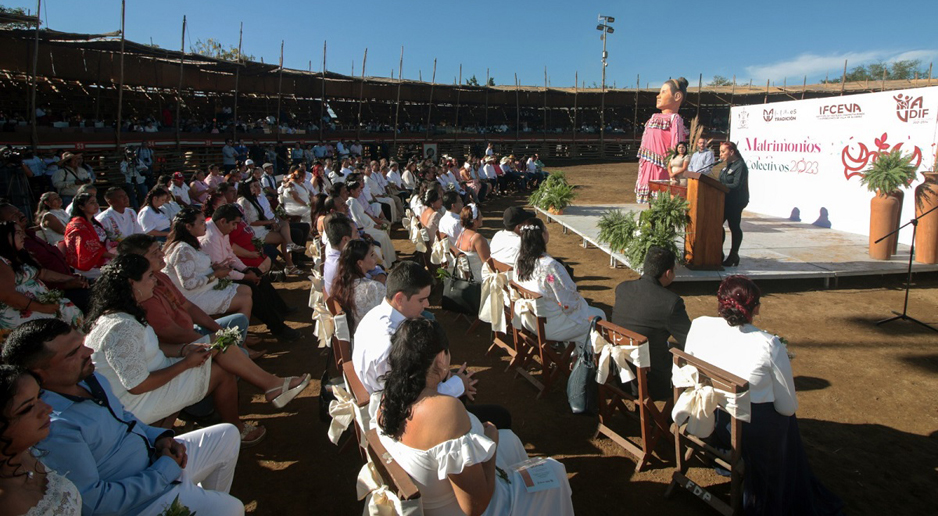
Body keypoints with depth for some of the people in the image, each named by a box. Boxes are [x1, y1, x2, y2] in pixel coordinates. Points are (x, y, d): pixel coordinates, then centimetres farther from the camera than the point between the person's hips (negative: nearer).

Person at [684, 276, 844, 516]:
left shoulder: (699, 326, -14)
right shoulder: (770, 345, -23)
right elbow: (788, 407, -13)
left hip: (706, 421, 4)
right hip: (753, 435, -4)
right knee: (787, 419, 32)